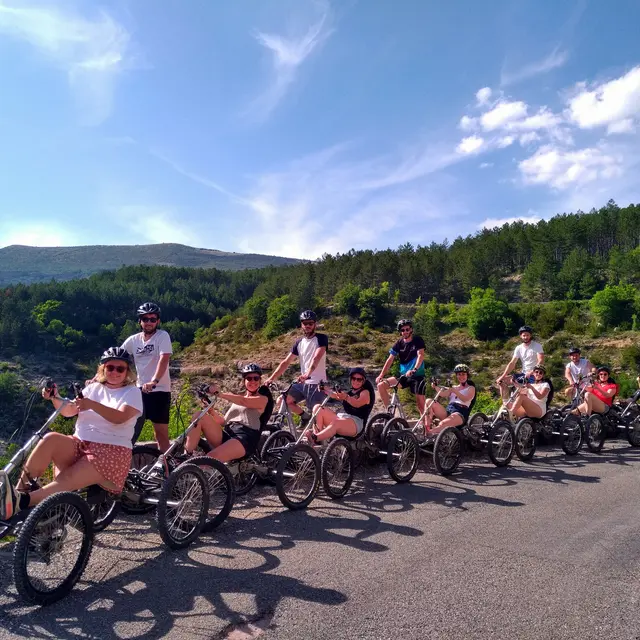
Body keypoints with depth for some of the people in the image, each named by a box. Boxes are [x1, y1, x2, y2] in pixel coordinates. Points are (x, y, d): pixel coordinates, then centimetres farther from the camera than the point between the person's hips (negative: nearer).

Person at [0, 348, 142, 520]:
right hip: (79, 445, 5)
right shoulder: (94, 388, 17)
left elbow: (120, 418, -18)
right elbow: (69, 411, 4)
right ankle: (19, 490, -27)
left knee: (66, 480, -29)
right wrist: (55, 398, -16)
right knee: (51, 439, -26)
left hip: (111, 452, -4)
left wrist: (92, 405, -31)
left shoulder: (132, 392, 1)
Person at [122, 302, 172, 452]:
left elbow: (164, 360, -23)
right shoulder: (133, 340, 5)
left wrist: (154, 382, -37)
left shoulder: (162, 336, -9)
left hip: (159, 390, -4)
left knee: (161, 433, 2)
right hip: (140, 390, 5)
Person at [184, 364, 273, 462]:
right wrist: (210, 409, 1)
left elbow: (244, 401, -14)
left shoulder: (263, 399, 7)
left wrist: (219, 393, -21)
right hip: (226, 435, 6)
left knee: (210, 458, -32)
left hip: (245, 439, -6)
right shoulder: (238, 398, 26)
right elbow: (223, 421, 18)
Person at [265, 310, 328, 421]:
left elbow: (317, 357, -28)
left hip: (317, 384, -6)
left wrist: (307, 374, -45)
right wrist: (271, 378, -7)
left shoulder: (321, 338, -9)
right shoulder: (299, 342, 8)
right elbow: (286, 362, 4)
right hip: (303, 383, 6)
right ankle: (306, 417, 19)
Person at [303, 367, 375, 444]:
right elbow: (336, 396, 3)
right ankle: (318, 433, -23)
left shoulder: (365, 392, 1)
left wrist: (346, 397, -43)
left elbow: (357, 403, -23)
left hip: (356, 423, -8)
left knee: (336, 423, -40)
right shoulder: (350, 392, 23)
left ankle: (315, 439, -43)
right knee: (318, 408, -8)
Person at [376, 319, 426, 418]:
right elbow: (390, 359, 0)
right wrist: (381, 375, -11)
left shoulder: (417, 340, -5)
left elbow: (421, 355, -19)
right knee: (381, 385, -12)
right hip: (403, 376, 4)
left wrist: (414, 370, -37)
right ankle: (388, 411, -6)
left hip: (417, 376, -4)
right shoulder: (399, 344, 4)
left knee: (420, 403, -9)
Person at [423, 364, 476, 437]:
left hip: (460, 414, -5)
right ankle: (427, 428, -32)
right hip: (448, 411, 6)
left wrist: (455, 391, -29)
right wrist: (436, 386, -16)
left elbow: (465, 399, -12)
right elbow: (443, 394, 4)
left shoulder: (471, 388, 12)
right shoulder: (454, 387, 26)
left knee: (442, 424, -38)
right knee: (429, 401, -20)